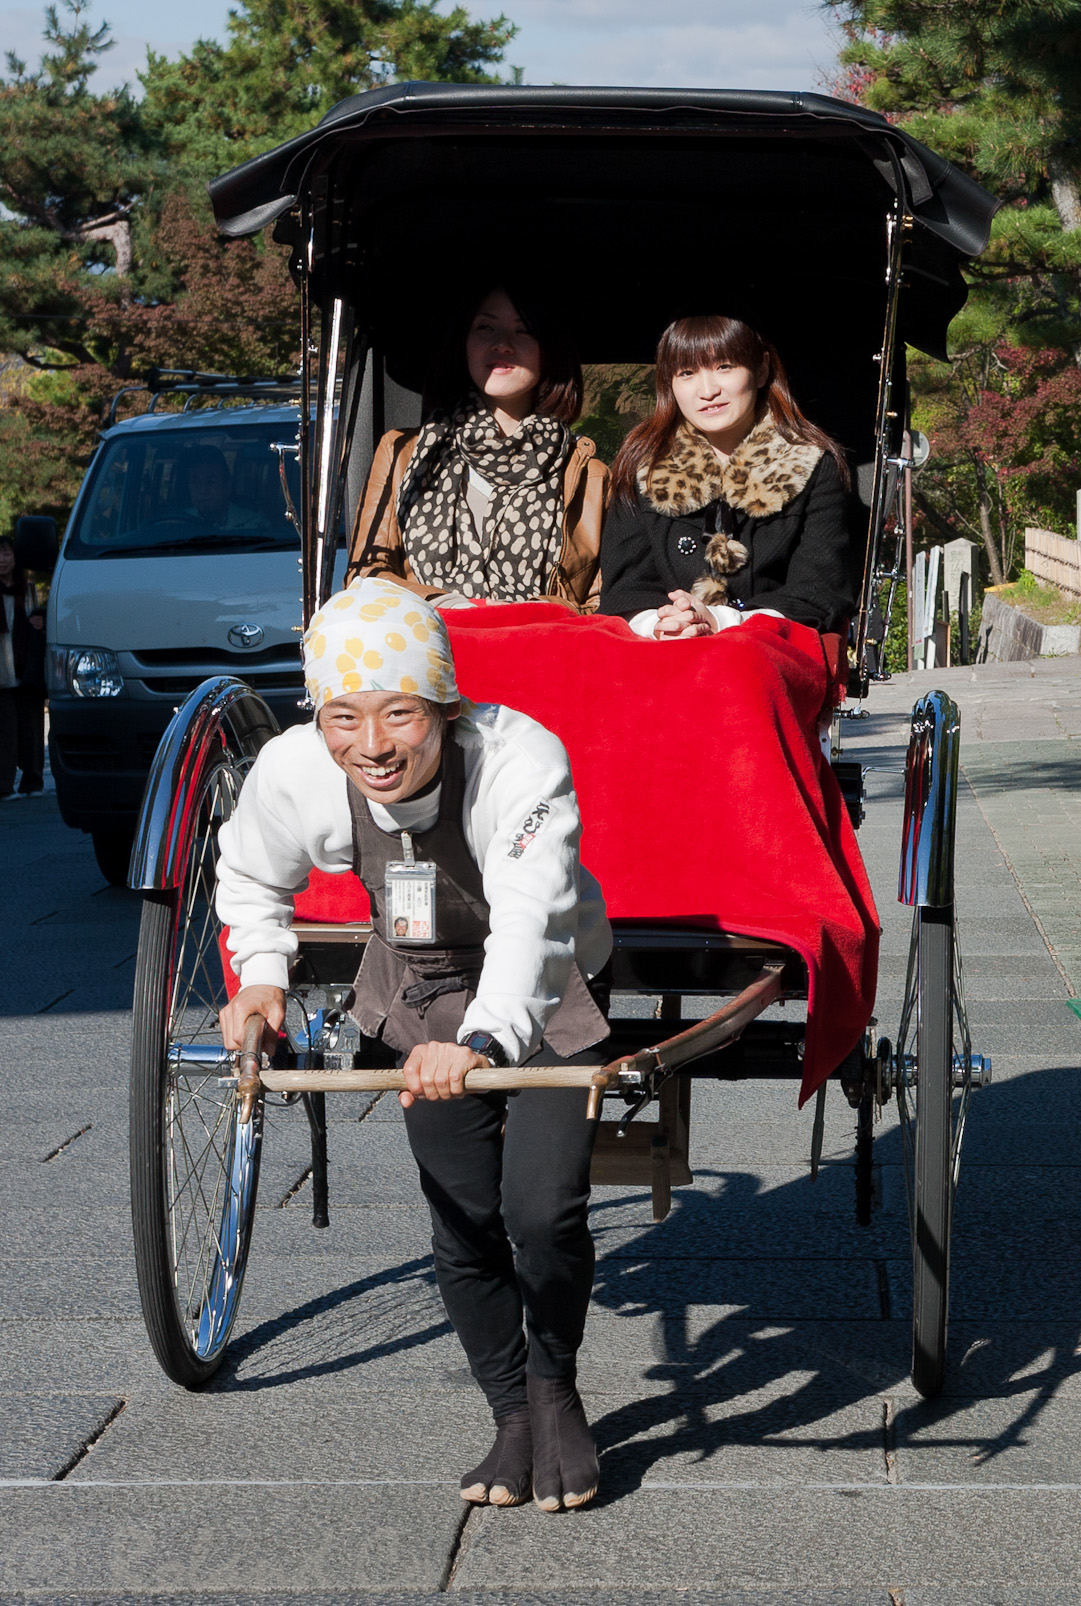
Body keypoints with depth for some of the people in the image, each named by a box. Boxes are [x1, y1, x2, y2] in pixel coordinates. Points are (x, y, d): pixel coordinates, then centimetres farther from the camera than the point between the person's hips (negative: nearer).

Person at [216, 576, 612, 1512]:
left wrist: (481, 1042, -66)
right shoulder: (295, 772, -24)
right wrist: (260, 976, -14)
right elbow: (252, 879, 1)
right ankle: (513, 1417, 24)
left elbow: (531, 925, -50)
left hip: (547, 999, -3)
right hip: (428, 1001, 3)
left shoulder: (522, 760, -37)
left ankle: (555, 1388, 16)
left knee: (543, 1214, -13)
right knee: (464, 1226, 3)